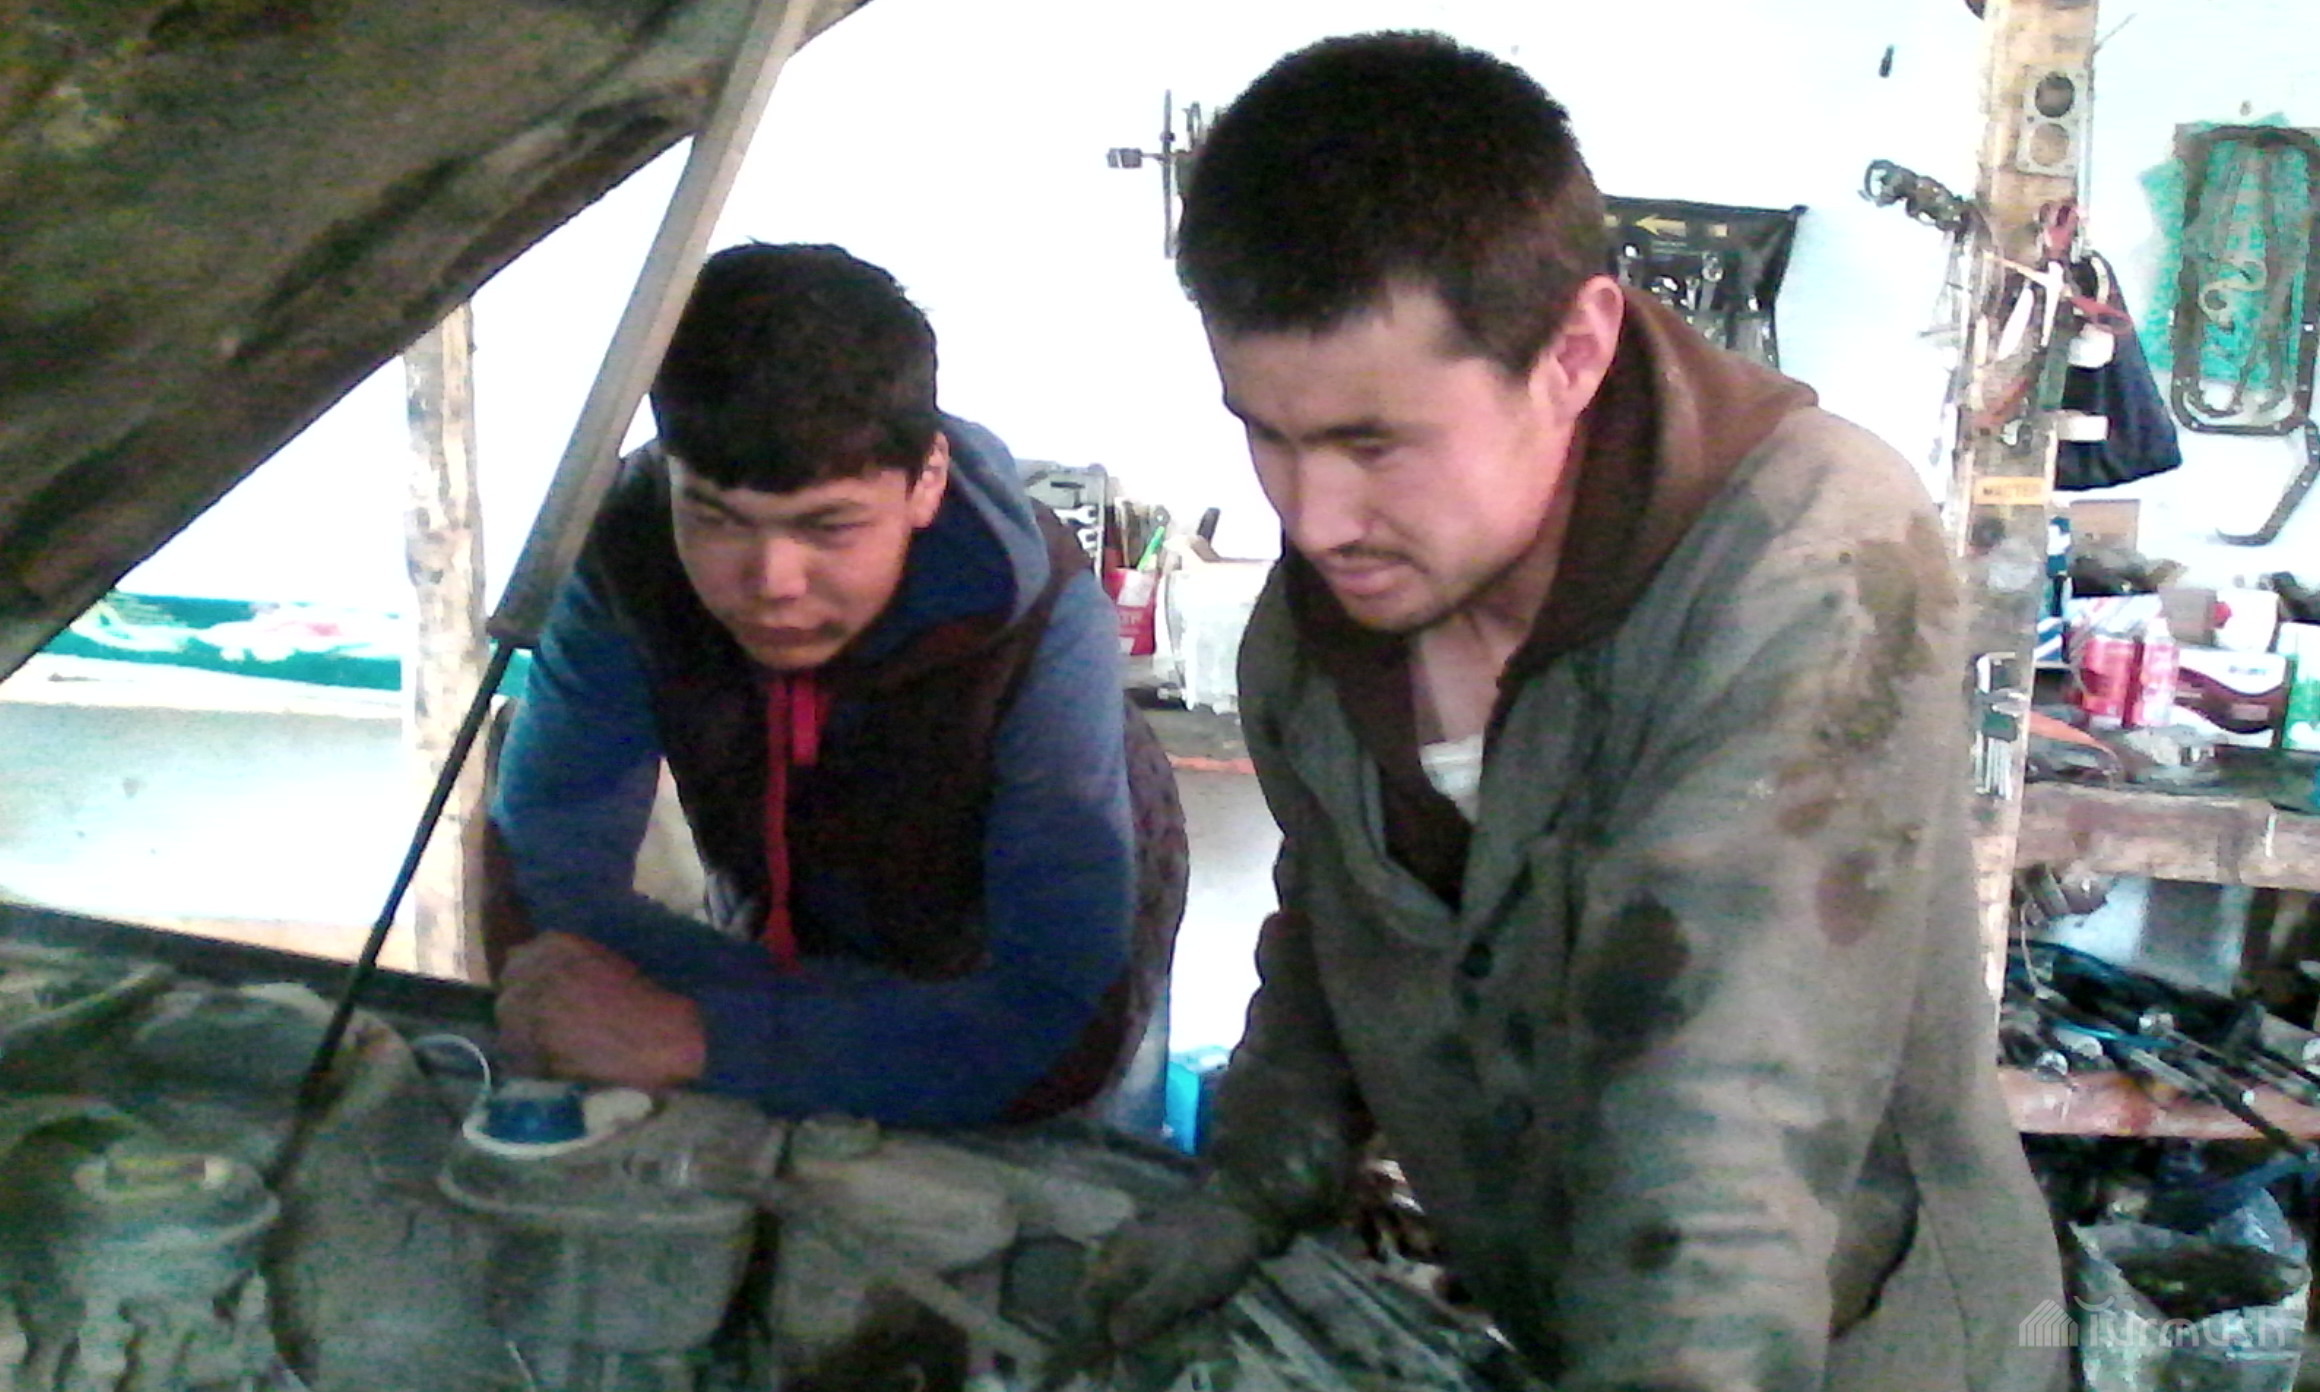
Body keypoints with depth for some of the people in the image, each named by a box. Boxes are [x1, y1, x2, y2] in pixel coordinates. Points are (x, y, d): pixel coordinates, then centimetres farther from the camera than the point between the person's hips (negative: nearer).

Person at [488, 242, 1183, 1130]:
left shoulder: (1041, 623, -37)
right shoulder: (630, 556, -27)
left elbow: (1061, 1040, -41)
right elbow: (545, 879, -25)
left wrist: (696, 1037, -46)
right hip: (783, 943, 3)